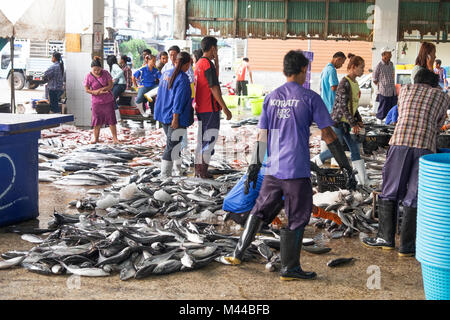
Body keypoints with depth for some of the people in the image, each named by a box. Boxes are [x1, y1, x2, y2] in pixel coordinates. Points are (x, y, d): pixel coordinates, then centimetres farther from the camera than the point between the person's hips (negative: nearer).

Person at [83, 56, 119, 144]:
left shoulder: (105, 73, -7)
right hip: (96, 101, 0)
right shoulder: (89, 76, -7)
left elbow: (111, 85, -7)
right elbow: (87, 90, -3)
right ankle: (96, 138, 17)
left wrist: (100, 89, -18)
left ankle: (115, 138, 8)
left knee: (111, 120, 1)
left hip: (108, 101, 0)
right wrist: (96, 92, -17)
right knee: (97, 121, 5)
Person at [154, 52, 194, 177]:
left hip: (163, 115, 8)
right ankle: (165, 174, 2)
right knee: (172, 146, -1)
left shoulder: (165, 74, 8)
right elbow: (178, 100, -22)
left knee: (172, 143, 21)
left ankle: (178, 168, 31)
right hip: (174, 117, -8)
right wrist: (175, 118, -20)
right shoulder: (183, 79, -17)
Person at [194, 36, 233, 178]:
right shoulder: (208, 64, -16)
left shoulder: (199, 63, 14)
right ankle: (203, 171, -2)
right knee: (210, 139, -4)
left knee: (202, 139, 14)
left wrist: (216, 60, 23)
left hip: (200, 107, 10)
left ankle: (198, 169, 19)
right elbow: (214, 88, -19)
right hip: (210, 108, -10)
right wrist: (225, 108, -17)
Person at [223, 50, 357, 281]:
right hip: (297, 170, -4)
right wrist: (346, 168, -2)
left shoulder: (271, 98, 8)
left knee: (260, 210, 18)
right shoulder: (310, 98, -5)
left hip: (273, 169, 5)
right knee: (297, 218, 5)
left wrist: (254, 169, 13)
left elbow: (261, 137, 8)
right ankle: (289, 268, 9)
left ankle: (238, 254, 23)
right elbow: (328, 135, -6)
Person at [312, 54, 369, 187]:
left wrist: (359, 120, 13)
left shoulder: (355, 83, 11)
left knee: (355, 150, 4)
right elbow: (343, 105, -21)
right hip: (338, 121, -9)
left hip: (348, 122, 9)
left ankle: (362, 180, 5)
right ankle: (314, 162, 22)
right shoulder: (345, 83, -18)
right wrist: (353, 124, -20)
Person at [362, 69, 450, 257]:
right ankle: (407, 245, 8)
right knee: (414, 197, 5)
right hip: (426, 146, 0)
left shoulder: (405, 89, 23)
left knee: (390, 191, 11)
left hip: (400, 142, 0)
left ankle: (386, 238, 14)